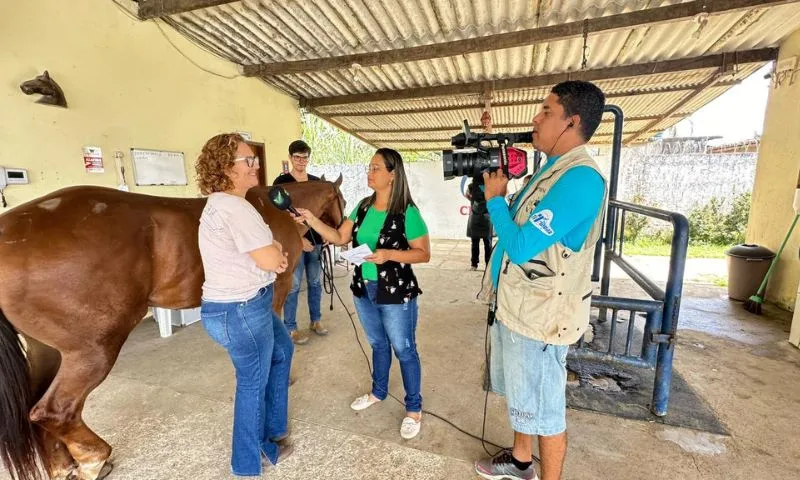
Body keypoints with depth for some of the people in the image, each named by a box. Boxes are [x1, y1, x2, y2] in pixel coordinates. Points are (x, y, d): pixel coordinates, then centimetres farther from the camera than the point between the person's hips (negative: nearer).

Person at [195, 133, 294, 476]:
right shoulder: (234, 207, -24)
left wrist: (273, 252, -6)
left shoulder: (221, 204, 11)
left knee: (282, 349, 27)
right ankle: (247, 465, 36)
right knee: (253, 383, 10)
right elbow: (271, 260, -25)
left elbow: (259, 253, 14)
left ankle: (272, 429, 45)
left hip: (241, 304, 11)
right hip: (240, 311, -11)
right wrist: (277, 251, -3)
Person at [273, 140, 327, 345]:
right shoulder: (281, 182, -5)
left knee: (315, 282, 13)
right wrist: (299, 238, -17)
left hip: (315, 239, 5)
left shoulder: (316, 181, 10)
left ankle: (316, 320, 28)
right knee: (293, 286, 2)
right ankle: (291, 328, 15)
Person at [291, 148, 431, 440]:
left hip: (396, 294, -6)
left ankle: (414, 408, 29)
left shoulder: (407, 212, -16)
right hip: (364, 290, 6)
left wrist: (389, 254, -27)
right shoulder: (363, 207, 3)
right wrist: (311, 220, -8)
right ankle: (378, 392, 46)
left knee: (404, 350, 9)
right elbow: (340, 238, 3)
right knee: (378, 344, 24)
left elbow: (424, 254, -15)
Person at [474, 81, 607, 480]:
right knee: (521, 397, 25)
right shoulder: (552, 169, 10)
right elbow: (514, 225, 14)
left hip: (540, 315, -10)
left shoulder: (581, 178, -22)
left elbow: (520, 247, -26)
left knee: (544, 410, 11)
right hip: (514, 304, 10)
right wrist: (489, 184, 3)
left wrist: (494, 198, -11)